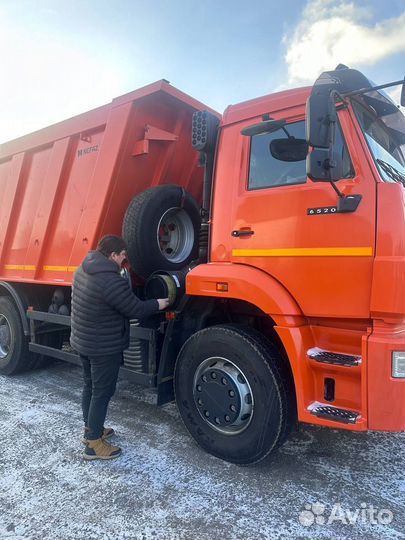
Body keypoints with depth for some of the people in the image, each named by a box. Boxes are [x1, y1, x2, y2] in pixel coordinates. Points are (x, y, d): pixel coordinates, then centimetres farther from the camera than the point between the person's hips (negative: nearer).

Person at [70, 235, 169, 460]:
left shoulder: (85, 269, 2)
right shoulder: (111, 281, -29)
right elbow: (136, 309, -21)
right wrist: (157, 304, -4)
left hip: (83, 341, 10)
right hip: (104, 347, -9)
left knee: (91, 386, 22)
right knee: (103, 392, 4)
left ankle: (91, 428, 38)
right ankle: (94, 444, 16)